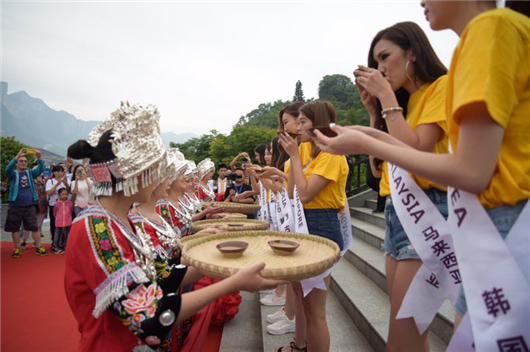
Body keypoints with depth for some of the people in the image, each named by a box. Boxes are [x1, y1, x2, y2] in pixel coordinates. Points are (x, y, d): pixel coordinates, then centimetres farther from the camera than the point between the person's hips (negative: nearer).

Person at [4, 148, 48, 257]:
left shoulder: (30, 173, 8)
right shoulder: (13, 174, 1)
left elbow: (40, 170, -9)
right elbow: (8, 169, -21)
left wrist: (39, 158, -26)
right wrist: (17, 156, -32)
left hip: (29, 206, 1)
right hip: (15, 207, -1)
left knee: (35, 227, 2)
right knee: (15, 228, 8)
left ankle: (38, 247, 9)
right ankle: (17, 248, 21)